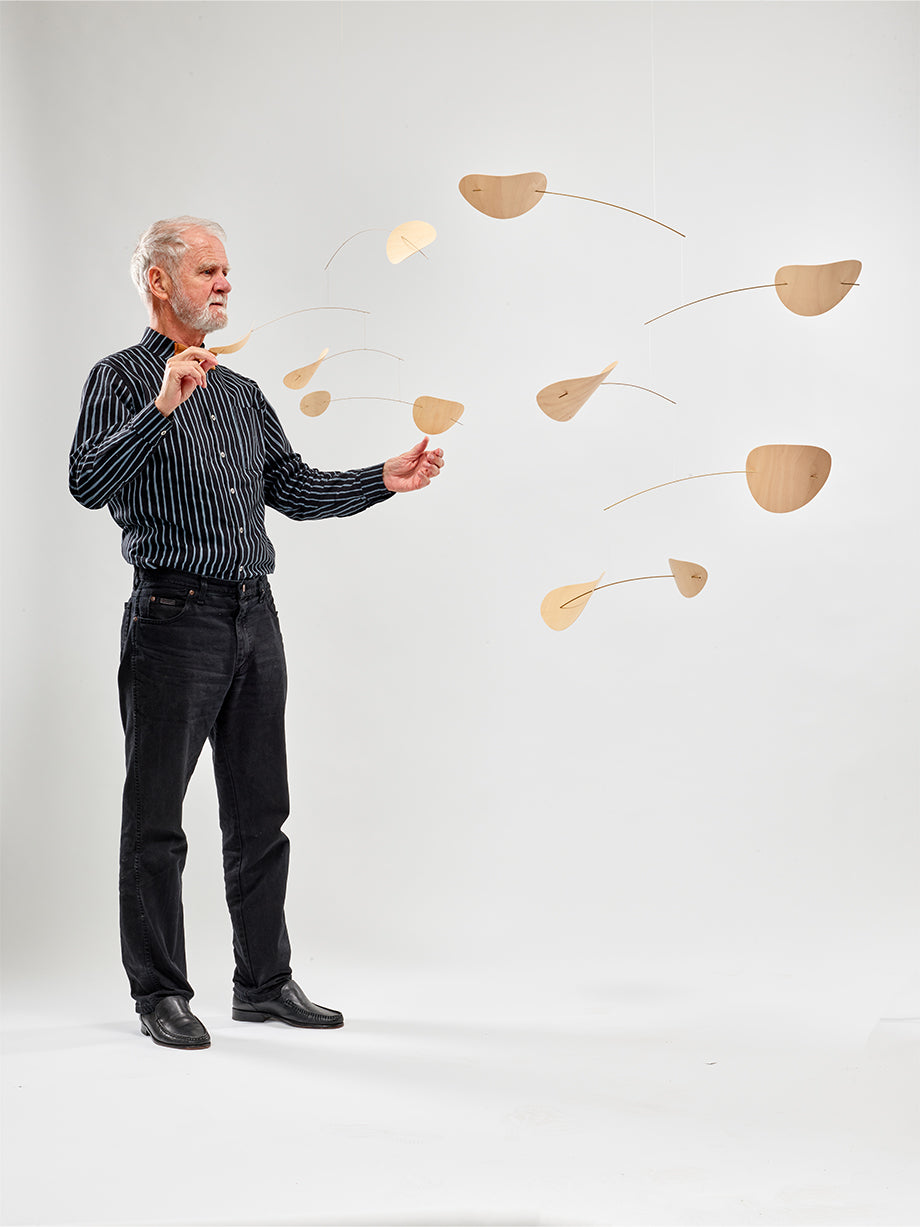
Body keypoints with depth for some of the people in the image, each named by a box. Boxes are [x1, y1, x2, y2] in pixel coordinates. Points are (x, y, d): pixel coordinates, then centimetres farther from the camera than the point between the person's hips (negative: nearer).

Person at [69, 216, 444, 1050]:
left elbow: (293, 488, 18)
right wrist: (163, 407, -27)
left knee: (261, 813, 11)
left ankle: (264, 981, 21)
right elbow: (89, 482, -18)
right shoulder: (123, 380, -2)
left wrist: (384, 481, 7)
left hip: (255, 616, 7)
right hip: (175, 617, -7)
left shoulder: (240, 393, 19)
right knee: (158, 817, 2)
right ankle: (160, 994, 13)